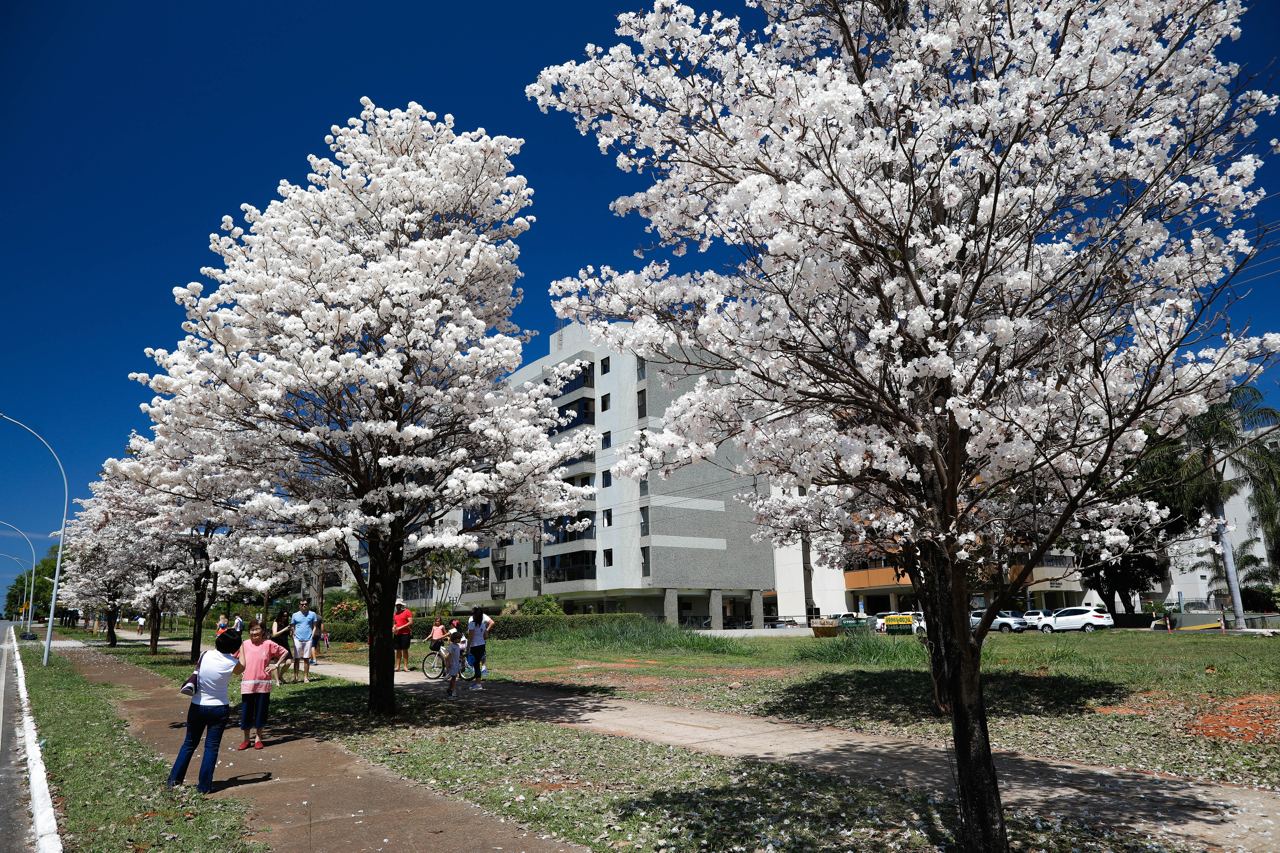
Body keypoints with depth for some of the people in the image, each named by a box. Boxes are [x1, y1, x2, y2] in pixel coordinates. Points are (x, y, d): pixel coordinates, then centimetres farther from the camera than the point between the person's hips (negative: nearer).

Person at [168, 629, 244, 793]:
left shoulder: (206, 655, -10)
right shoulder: (232, 663, -15)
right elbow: (242, 668, 9)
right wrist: (240, 651, 19)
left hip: (197, 707, 3)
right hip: (219, 708, -2)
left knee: (189, 743, 18)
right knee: (212, 747, 7)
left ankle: (174, 779, 23)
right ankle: (204, 786, 10)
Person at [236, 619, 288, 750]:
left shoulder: (268, 644, -3)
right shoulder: (245, 645, 1)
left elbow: (285, 652, 6)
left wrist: (277, 665, -1)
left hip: (263, 684, -1)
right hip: (247, 684, 1)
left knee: (260, 712, 7)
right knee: (246, 712, 4)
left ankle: (258, 738, 22)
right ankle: (246, 739, 21)